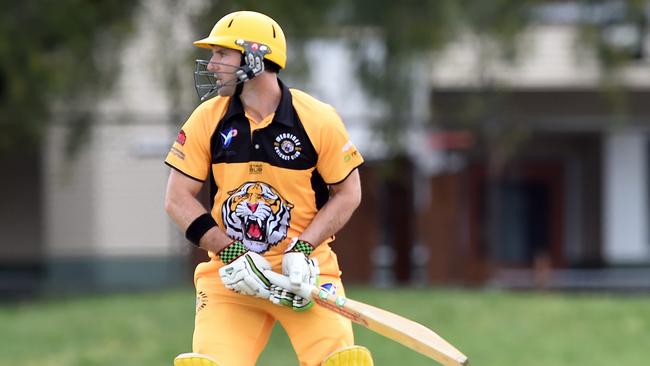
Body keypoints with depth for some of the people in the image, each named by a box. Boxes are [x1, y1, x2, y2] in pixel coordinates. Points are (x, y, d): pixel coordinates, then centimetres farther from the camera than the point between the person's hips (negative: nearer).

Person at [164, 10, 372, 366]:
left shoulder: (317, 119, -7)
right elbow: (178, 199, -1)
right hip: (229, 273, 2)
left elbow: (348, 193, 0)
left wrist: (303, 250, -13)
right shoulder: (207, 119, -2)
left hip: (305, 268, -1)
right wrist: (232, 255, -12)